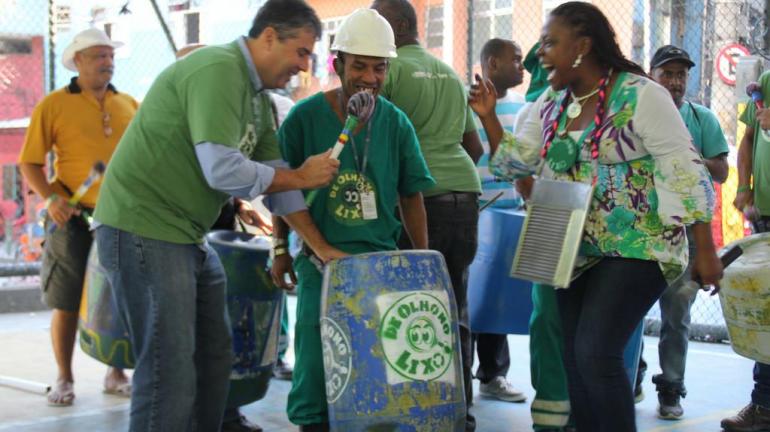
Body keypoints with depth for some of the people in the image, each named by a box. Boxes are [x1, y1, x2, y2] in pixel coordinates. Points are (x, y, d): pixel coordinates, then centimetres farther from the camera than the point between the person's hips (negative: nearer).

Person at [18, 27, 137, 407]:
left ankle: (116, 374, 22)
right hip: (74, 219, -3)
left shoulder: (129, 105, 10)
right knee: (67, 303, 2)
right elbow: (29, 164, -1)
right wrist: (51, 199, -16)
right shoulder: (53, 105, -2)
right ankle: (64, 379, 15)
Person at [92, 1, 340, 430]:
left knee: (215, 358, 15)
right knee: (171, 373, -9)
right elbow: (222, 170, -26)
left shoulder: (258, 97, 13)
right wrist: (299, 177, -13)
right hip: (144, 230, -10)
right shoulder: (218, 70, -18)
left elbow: (275, 173, 15)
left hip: (189, 235, 10)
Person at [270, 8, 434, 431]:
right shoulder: (305, 116, -5)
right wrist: (321, 247, -7)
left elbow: (411, 198, 8)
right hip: (320, 261, -2)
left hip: (382, 259, 2)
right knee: (316, 360, -2)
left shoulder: (396, 124, 2)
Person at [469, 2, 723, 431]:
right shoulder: (551, 103, 7)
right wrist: (489, 116, 1)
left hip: (636, 249, -7)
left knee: (597, 354, -18)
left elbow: (686, 172, -13)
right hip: (577, 253, 7)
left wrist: (705, 251, -16)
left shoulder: (640, 95, -12)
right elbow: (516, 161, 16)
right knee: (576, 360, 9)